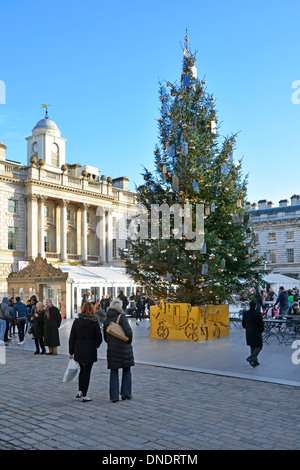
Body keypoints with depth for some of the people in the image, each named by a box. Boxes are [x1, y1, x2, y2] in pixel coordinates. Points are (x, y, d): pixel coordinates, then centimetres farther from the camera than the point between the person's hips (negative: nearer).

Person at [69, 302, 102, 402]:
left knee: (82, 370, 21)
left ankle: (80, 391, 20)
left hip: (78, 351, 3)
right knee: (87, 372, 4)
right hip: (90, 351, -3)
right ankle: (84, 395, 9)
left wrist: (71, 352, 9)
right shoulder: (94, 322, -11)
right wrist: (96, 345, 16)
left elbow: (72, 338, 1)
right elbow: (99, 338, -6)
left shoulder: (76, 322, -3)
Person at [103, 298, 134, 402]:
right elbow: (128, 332, -21)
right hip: (124, 348, -4)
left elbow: (105, 336, 11)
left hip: (112, 349, 4)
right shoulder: (122, 317, -11)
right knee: (126, 370, 12)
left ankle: (114, 396, 6)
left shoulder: (106, 319, 5)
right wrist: (129, 342, -5)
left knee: (114, 372, 8)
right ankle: (126, 393, 15)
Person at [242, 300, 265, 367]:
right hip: (257, 333, -5)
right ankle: (250, 358, -7)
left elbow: (243, 324, 3)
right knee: (259, 347, 10)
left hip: (249, 334, 5)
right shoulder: (258, 314, -20)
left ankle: (255, 362, 24)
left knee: (252, 347, 18)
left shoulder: (245, 313, -5)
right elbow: (261, 325, -15)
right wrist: (261, 331, 5)